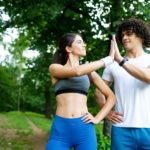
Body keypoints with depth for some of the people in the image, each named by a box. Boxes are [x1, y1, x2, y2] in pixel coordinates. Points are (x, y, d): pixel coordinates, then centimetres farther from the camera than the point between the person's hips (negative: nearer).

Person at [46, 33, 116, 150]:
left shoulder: (89, 71, 14)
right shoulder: (54, 68, 5)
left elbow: (111, 97, 15)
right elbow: (77, 71, -15)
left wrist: (98, 118, 1)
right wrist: (108, 59, -9)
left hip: (84, 129, 2)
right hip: (60, 129, -2)